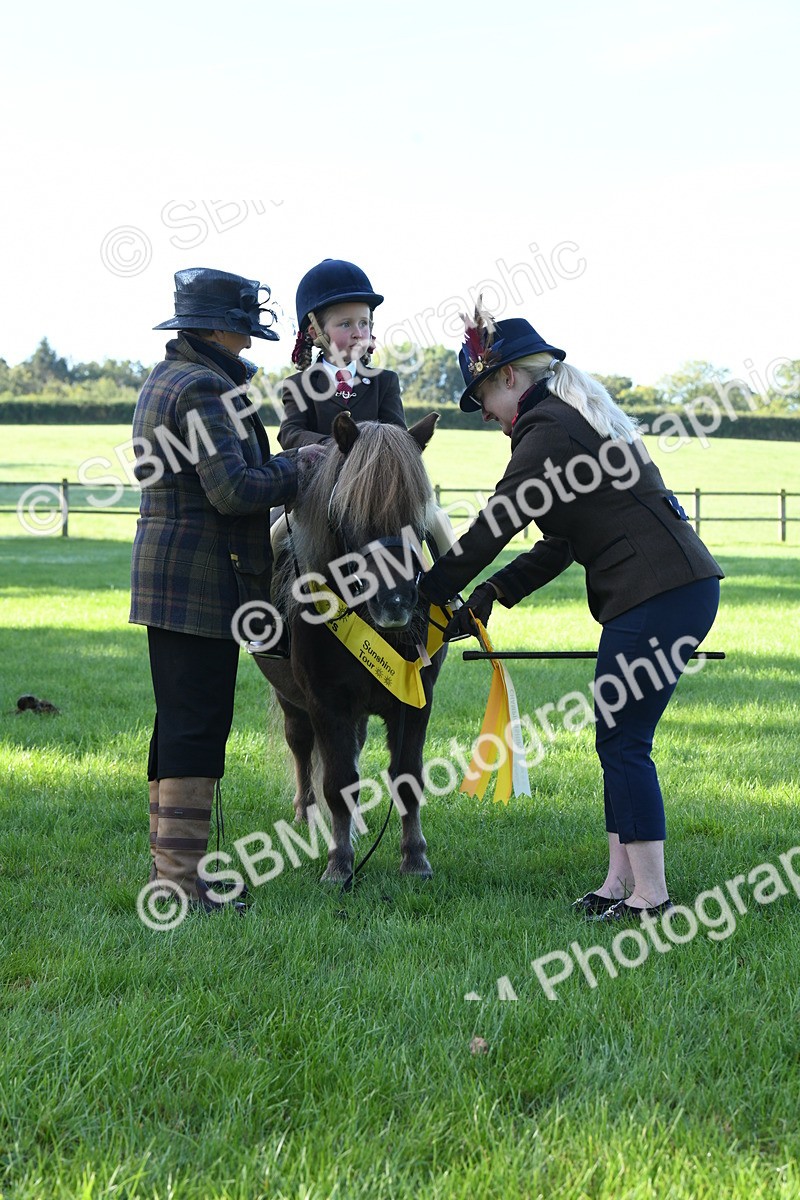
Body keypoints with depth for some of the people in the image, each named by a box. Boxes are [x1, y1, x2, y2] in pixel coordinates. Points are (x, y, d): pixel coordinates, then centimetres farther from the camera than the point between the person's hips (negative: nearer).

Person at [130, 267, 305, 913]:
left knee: (178, 726, 15)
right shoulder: (205, 387, -15)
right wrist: (299, 466, -10)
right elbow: (232, 489, -23)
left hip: (165, 574, 11)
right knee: (198, 728, -8)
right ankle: (182, 882, -5)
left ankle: (168, 866, 22)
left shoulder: (164, 379, 17)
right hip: (203, 579, -11)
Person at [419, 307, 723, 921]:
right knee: (618, 740, 12)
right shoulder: (579, 418, 22)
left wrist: (429, 593, 0)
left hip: (656, 594, -10)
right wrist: (490, 596, 14)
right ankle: (620, 885, 16)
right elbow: (563, 543, 21)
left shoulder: (548, 431, -9)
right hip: (683, 587, 10)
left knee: (623, 741, -6)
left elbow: (495, 527, -9)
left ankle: (652, 895, -3)